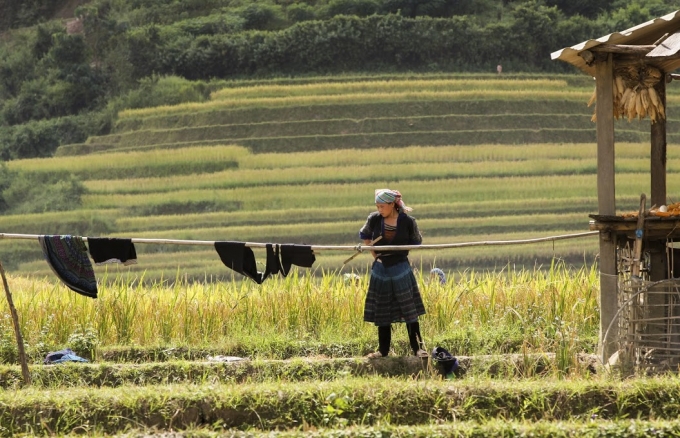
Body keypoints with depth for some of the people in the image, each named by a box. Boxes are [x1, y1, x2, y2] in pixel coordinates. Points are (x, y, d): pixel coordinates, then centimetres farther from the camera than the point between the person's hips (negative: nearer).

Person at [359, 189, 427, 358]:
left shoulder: (407, 221, -10)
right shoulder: (374, 219, -5)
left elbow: (416, 241, 8)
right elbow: (364, 235, 16)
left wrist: (401, 253, 2)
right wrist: (373, 252, 7)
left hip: (401, 269, -3)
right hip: (381, 270, 3)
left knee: (409, 310, -3)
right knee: (382, 312, 9)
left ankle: (418, 347, 3)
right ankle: (383, 349, 18)